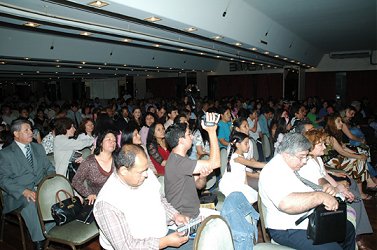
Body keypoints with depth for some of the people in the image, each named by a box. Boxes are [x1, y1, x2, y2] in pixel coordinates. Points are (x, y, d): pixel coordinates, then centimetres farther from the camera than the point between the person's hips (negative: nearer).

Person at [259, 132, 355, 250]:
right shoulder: (272, 173, -23)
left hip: (309, 220, 10)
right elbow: (287, 204, -40)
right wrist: (321, 196, -34)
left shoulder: (293, 166, 10)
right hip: (288, 231, -10)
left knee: (348, 228, 17)